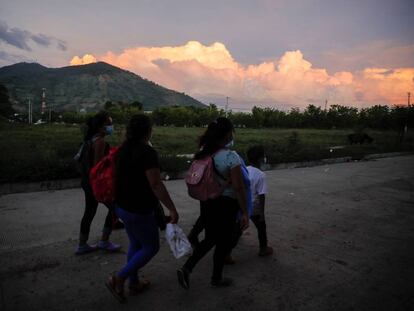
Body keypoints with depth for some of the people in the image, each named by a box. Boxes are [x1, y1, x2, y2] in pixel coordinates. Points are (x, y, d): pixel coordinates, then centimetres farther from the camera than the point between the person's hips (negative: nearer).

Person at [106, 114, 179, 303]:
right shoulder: (147, 152, -21)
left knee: (135, 244, 22)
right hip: (139, 210, -9)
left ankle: (134, 283, 32)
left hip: (122, 206, 9)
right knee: (151, 247, 8)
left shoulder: (123, 149, 6)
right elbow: (156, 185, -26)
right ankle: (119, 279, 5)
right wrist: (172, 208, -22)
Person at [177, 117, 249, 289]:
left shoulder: (203, 153, -1)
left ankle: (186, 268, 12)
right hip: (225, 204, -6)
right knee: (223, 242, 15)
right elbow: (238, 187, -19)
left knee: (210, 238, 22)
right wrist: (244, 213, -11)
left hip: (206, 202, 6)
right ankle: (217, 278, 32)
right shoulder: (231, 156, -20)